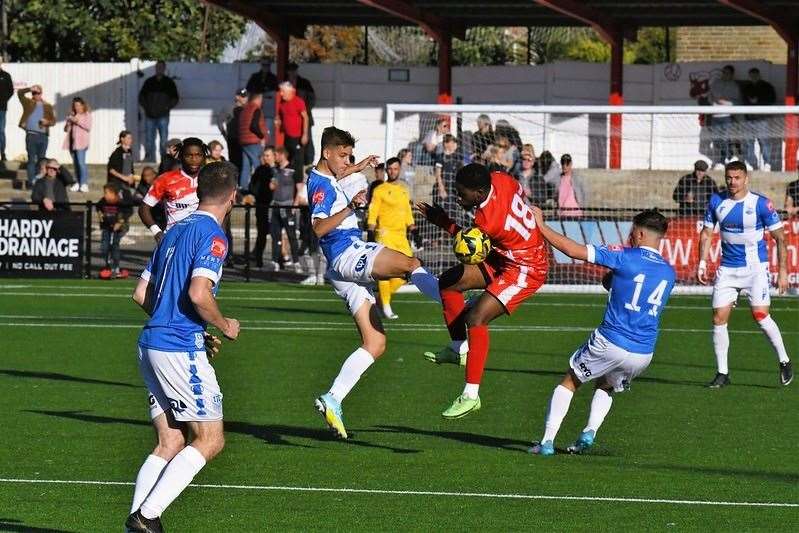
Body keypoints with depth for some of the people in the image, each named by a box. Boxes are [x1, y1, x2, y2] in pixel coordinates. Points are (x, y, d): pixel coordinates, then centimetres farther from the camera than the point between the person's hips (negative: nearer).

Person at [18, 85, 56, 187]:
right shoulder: (28, 103, 8)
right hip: (31, 135, -2)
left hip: (43, 136, 2)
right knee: (31, 159, -3)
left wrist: (47, 122, -10)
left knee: (42, 159, 3)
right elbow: (20, 93, -1)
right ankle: (31, 182, -4)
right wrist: (30, 89, -16)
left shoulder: (47, 106, 11)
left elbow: (53, 121, 12)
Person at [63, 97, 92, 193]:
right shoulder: (72, 115, 19)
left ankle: (84, 184, -16)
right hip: (72, 142, 6)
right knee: (75, 163, 5)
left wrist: (78, 122, -14)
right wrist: (67, 124, -1)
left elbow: (88, 127, -8)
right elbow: (66, 129, 21)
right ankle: (77, 183, 9)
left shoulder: (87, 115, 4)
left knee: (81, 162, -15)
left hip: (81, 143, -6)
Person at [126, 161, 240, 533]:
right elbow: (198, 294, -23)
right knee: (210, 440, -2)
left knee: (169, 443, 10)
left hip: (151, 345, 9)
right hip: (180, 348, -9)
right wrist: (225, 327, -4)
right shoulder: (212, 235, -10)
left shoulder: (176, 231, 17)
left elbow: (141, 294, 19)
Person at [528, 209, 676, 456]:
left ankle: (547, 441, 7)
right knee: (606, 386, 31)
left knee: (569, 382, 16)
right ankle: (589, 433, 9)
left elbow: (573, 250, -10)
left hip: (610, 343, -5)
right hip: (644, 355, 5)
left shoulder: (626, 258, -10)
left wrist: (541, 225, -1)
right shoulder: (669, 273, 8)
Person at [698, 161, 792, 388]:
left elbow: (779, 237, -5)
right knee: (719, 318, -3)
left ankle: (784, 361, 4)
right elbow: (707, 233, 12)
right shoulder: (717, 201, 1)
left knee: (760, 314, -16)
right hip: (727, 268, 4)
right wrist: (702, 263, 1)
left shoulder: (761, 204, -11)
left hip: (755, 267, -4)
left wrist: (783, 271, -8)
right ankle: (722, 373, 8)